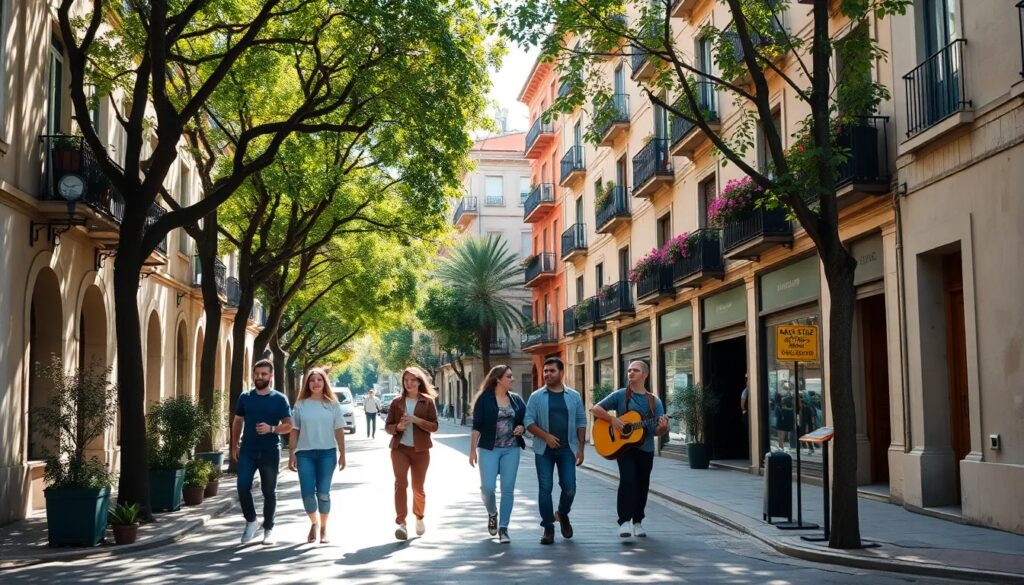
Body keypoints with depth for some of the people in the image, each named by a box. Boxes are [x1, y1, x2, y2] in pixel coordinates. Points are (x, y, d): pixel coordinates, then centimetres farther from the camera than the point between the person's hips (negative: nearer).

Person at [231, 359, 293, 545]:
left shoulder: (279, 399, -2)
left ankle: (268, 529, 18)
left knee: (269, 491, 6)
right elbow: (237, 421, 15)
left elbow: (288, 426, -3)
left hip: (270, 452, -2)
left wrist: (271, 429, -21)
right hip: (247, 451, 2)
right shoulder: (245, 397, 7)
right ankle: (251, 521, 13)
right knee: (243, 486, -8)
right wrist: (234, 446, 9)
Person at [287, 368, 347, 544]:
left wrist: (342, 454, 2)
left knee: (323, 492, 0)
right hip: (305, 453, 1)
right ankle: (314, 523, 23)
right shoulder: (300, 405, 5)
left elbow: (339, 431, 6)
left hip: (327, 452, 0)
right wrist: (292, 454, 1)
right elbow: (294, 431, 6)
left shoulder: (333, 404, 5)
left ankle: (324, 528, 16)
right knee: (307, 492, -2)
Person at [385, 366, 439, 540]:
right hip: (399, 448, 0)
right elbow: (387, 426, 8)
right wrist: (397, 427, -14)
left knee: (418, 487, 9)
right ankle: (401, 523, -21)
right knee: (400, 482, -17)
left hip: (420, 450, 0)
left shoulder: (427, 402, 2)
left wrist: (416, 420, -19)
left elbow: (434, 426, -5)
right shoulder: (397, 402, 6)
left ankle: (419, 518, 34)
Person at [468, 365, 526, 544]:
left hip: (511, 449, 3)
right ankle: (492, 513, 24)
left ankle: (503, 528, 6)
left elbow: (525, 420, 18)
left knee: (508, 489, 0)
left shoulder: (516, 400, 10)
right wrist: (473, 450, -9)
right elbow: (476, 426, -4)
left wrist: (521, 428, -5)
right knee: (488, 487, -8)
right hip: (489, 449, -3)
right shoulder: (484, 399, -3)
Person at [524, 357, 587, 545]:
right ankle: (548, 527, 8)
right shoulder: (536, 397, 2)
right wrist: (546, 436, -17)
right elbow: (529, 422, -3)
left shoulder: (574, 396, 6)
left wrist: (581, 448, 2)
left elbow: (581, 422, 8)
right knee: (545, 488, -1)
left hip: (567, 449, 1)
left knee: (569, 488, -3)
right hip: (544, 450, -1)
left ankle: (563, 514, 27)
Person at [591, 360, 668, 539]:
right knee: (627, 480, -19)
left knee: (642, 485, 9)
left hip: (645, 449, 3)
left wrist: (663, 427, -23)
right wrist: (612, 419, -14)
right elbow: (596, 409, 1)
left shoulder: (654, 401, 5)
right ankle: (624, 521, -16)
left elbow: (658, 431, 1)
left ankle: (637, 522, 24)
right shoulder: (620, 395, 1)